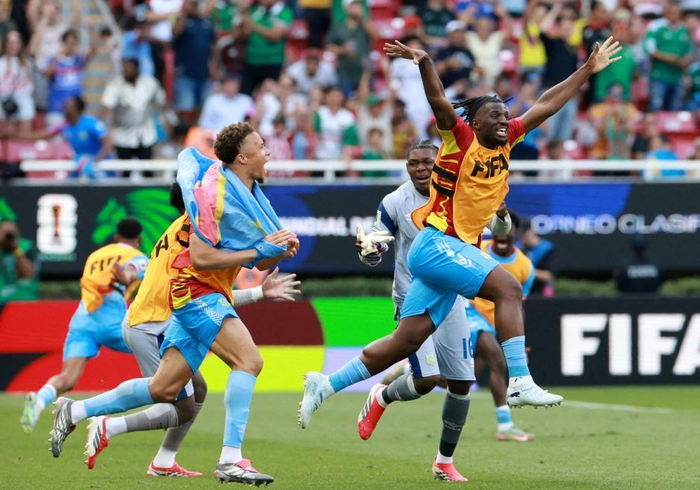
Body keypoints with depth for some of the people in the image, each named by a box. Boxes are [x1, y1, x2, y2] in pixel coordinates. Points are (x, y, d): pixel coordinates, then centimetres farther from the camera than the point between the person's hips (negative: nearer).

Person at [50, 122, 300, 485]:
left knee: (164, 390, 9)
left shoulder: (249, 193, 10)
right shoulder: (215, 191, -17)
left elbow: (260, 264, 18)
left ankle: (75, 411, 22)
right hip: (196, 290, -9)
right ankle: (230, 460, -27)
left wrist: (281, 250, -3)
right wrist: (259, 250, -21)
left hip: (210, 297, 9)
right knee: (248, 359, -24)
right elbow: (200, 257, -22)